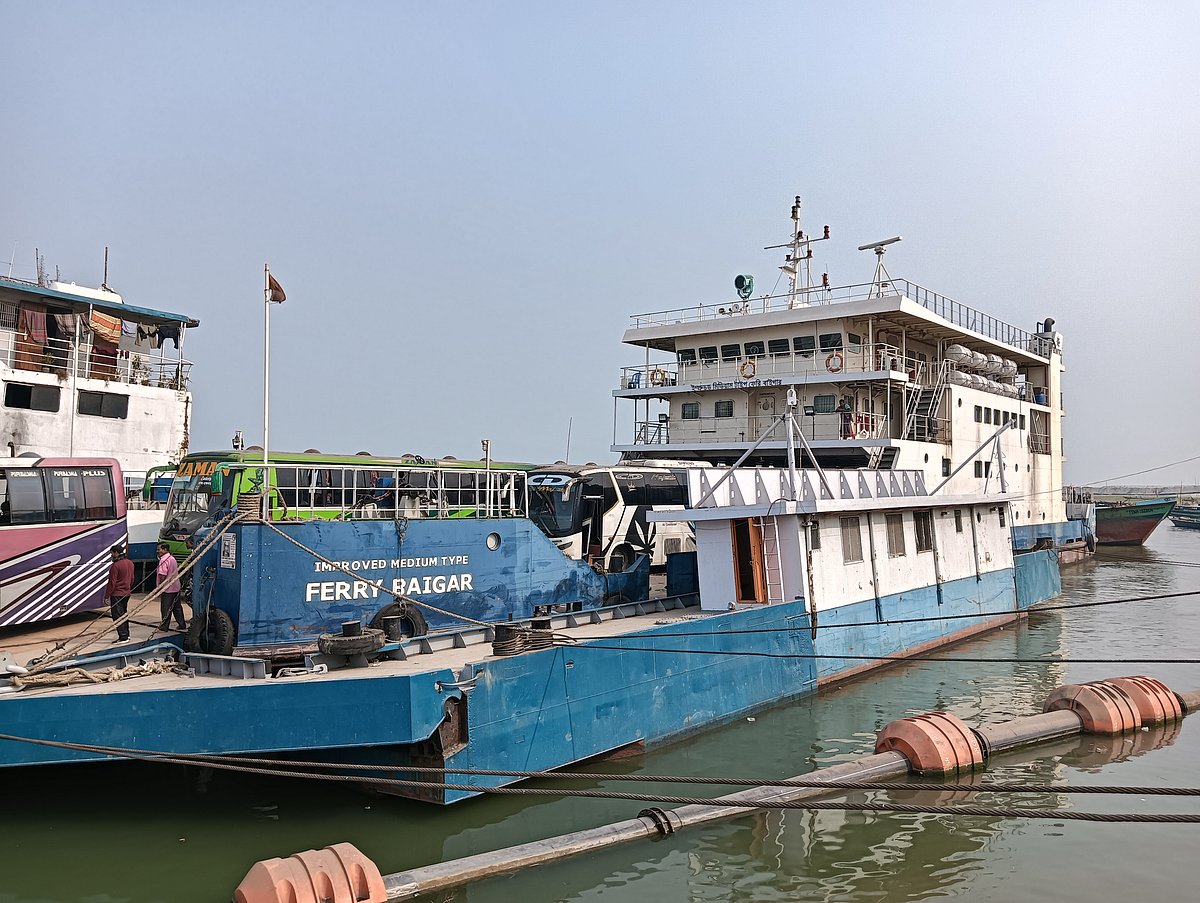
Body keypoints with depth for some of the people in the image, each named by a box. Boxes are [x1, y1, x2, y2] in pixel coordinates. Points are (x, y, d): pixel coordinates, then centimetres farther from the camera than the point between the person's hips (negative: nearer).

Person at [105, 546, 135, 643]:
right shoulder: (130, 563, 7)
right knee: (123, 614, 20)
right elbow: (132, 579, 16)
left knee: (117, 616, -3)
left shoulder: (116, 565, -19)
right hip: (126, 593, 9)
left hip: (117, 594, -9)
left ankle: (123, 637, -5)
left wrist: (107, 596, -12)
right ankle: (126, 634, 26)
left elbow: (112, 583, -17)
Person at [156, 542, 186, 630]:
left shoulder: (164, 560, -16)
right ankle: (182, 625, 19)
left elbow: (162, 575, -21)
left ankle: (164, 627, 4)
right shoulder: (172, 558, 13)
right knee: (177, 607, 15)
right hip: (176, 587, 9)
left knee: (166, 608, -1)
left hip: (167, 589, -9)